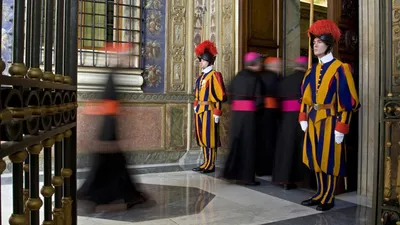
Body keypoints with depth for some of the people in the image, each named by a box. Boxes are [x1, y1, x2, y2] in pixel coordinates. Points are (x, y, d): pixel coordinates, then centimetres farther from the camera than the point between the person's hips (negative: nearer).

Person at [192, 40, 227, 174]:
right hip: (200, 111, 8)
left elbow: (220, 96, -13)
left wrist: (217, 114, -16)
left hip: (209, 111, -8)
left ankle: (211, 165, 6)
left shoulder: (215, 75, -8)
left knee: (209, 138, -2)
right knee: (202, 138, 11)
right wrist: (196, 108, 16)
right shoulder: (200, 77, 16)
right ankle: (206, 163, 21)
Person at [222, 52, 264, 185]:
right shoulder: (255, 78, -6)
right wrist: (257, 106, 8)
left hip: (236, 112, 6)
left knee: (235, 142, 14)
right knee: (248, 144, 2)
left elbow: (229, 94, 9)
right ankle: (246, 176, 8)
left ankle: (231, 172, 20)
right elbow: (258, 99, -11)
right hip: (249, 113, -6)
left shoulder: (238, 76, 11)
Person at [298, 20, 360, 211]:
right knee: (316, 158, 12)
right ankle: (320, 194, 27)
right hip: (313, 120, 7)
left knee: (329, 159, 3)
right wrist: (303, 118, 7)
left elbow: (347, 100, -13)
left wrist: (341, 127, -16)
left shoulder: (340, 69, -9)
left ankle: (329, 199, 17)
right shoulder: (312, 70, 11)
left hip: (330, 120, -6)